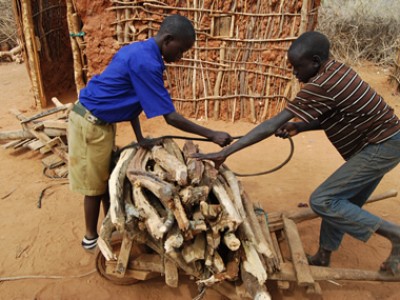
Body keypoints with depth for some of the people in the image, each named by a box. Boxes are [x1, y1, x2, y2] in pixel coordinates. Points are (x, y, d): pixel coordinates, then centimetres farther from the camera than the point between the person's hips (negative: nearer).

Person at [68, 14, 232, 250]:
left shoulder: (139, 51, 5)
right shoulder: (146, 62, -27)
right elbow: (171, 117, -25)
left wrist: (140, 138, 7)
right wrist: (212, 135, -19)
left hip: (100, 121, 9)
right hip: (92, 124, -9)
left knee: (107, 178, 19)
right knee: (95, 185, 6)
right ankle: (91, 237, 26)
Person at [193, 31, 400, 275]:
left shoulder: (321, 84, -27)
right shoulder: (336, 71, 2)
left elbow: (273, 125, -30)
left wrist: (225, 152, -28)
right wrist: (299, 127, -2)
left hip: (380, 147, -10)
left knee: (322, 201, -10)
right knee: (343, 202, 15)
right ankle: (323, 257, 29)